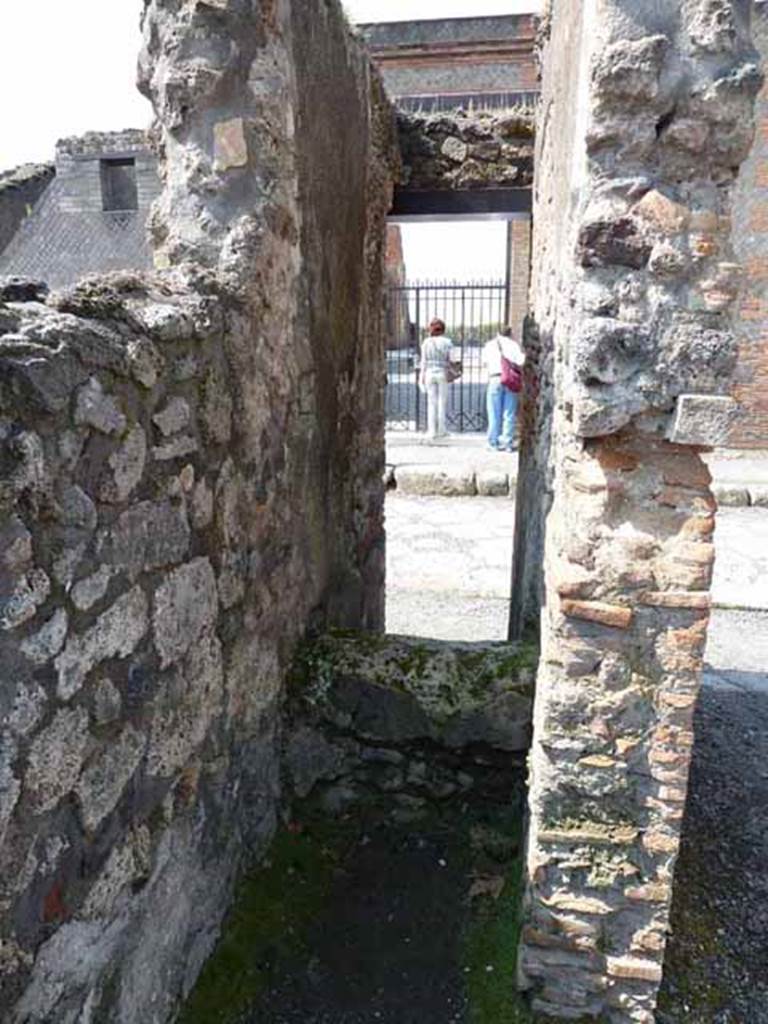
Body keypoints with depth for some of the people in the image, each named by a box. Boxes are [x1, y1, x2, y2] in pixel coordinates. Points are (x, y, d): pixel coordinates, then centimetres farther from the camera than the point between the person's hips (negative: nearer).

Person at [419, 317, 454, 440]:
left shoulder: (426, 342, 0)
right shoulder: (447, 342, -3)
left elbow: (424, 361, 2)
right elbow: (451, 360, -5)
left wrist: (422, 377, 8)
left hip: (429, 374, 1)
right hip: (443, 373, -1)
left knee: (431, 403, 6)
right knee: (442, 402, 7)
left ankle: (431, 431, 5)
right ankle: (441, 430, 10)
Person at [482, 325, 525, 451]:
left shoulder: (489, 345, 13)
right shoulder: (515, 344, 9)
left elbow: (485, 363, 9)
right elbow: (521, 361, -3)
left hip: (495, 379, 0)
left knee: (494, 414, 4)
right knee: (509, 414, 2)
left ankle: (494, 442, 6)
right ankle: (508, 443, 3)